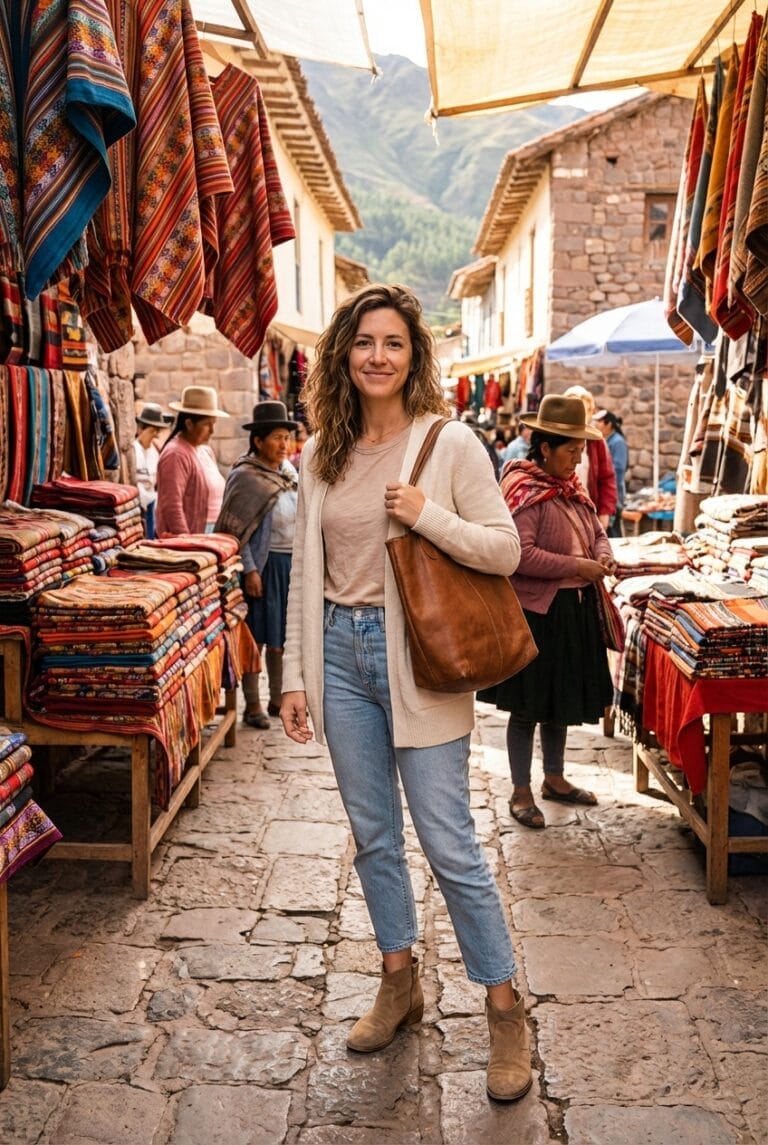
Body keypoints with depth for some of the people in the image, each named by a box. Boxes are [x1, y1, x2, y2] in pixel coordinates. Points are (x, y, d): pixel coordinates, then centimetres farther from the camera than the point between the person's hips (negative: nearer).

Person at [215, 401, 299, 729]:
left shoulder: (289, 472, 12)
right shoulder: (245, 476, -10)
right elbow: (236, 530, -13)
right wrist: (249, 570, -17)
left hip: (292, 564, 7)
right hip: (264, 565, -7)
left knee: (281, 635, 12)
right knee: (257, 636, 0)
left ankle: (278, 699, 24)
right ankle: (252, 705, 11)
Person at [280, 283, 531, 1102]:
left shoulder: (449, 443, -6)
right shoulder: (320, 456, 7)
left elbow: (505, 550, -7)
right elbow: (305, 572, 9)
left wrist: (426, 514, -21)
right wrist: (295, 674, 7)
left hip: (415, 655, -5)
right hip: (342, 653, 5)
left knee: (449, 844, 0)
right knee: (372, 835, 15)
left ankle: (504, 1009, 19)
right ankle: (400, 983, 34)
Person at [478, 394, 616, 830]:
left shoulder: (572, 487, 9)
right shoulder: (524, 490, -16)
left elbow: (597, 532, 19)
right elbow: (521, 555, -26)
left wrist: (604, 555, -3)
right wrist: (578, 567, -21)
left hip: (576, 610, 8)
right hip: (537, 613, -8)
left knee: (562, 699, 19)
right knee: (528, 705, 4)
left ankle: (554, 778, 35)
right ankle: (521, 792, 18)